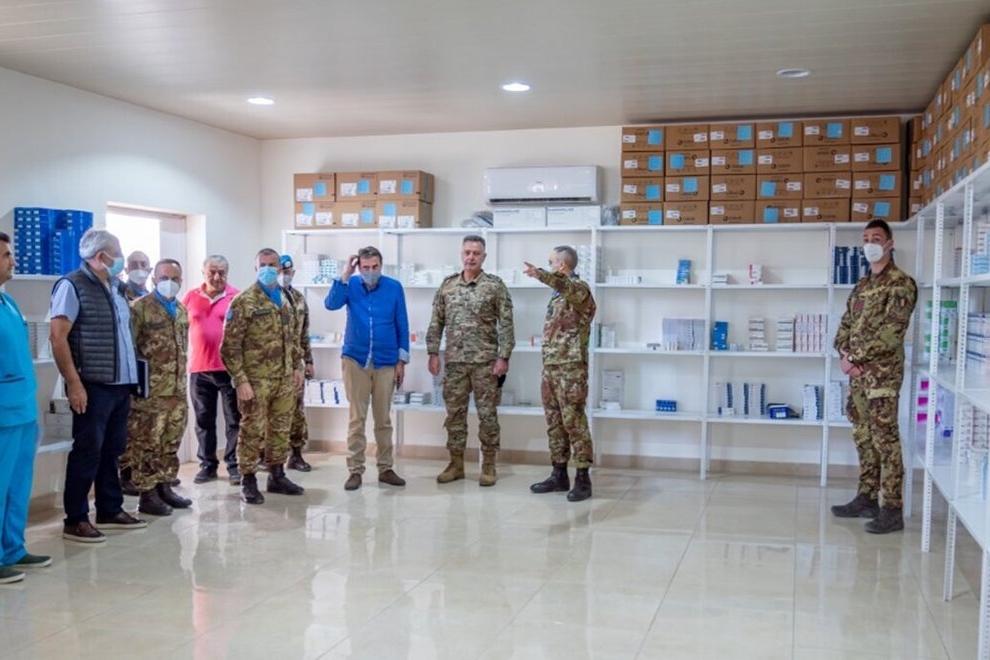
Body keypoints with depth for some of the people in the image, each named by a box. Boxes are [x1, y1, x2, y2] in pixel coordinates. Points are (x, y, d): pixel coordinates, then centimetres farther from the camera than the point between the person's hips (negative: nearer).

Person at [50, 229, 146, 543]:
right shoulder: (72, 286, -9)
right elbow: (58, 338, -14)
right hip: (94, 386, -8)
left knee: (112, 450, 14)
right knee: (87, 452, -2)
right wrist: (74, 384, -19)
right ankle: (75, 520, 7)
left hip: (120, 385, 8)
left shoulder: (113, 289, 16)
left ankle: (110, 510, 25)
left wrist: (130, 378, 15)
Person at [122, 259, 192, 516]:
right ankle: (147, 495, 5)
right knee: (146, 444, -1)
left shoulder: (182, 310, 15)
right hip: (150, 391, -7)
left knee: (170, 443, 13)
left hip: (177, 390, 7)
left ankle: (164, 487, 24)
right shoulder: (140, 308, -7)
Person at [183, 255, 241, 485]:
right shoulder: (191, 297, 6)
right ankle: (207, 464, 21)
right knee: (203, 420, 11)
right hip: (199, 367, 3)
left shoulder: (236, 297, -3)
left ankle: (234, 465, 9)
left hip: (229, 367, -3)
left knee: (234, 420, 2)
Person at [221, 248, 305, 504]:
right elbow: (230, 345, -12)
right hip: (256, 379, -6)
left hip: (285, 379, 6)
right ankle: (248, 481, 11)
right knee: (252, 431, 0)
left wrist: (297, 367, 14)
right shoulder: (243, 301, -8)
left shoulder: (285, 300, 13)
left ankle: (277, 476, 25)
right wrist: (240, 380, -16)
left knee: (281, 429, 13)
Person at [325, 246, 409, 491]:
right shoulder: (351, 285, -1)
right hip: (355, 360, 0)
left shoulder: (394, 287, -2)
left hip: (386, 363, 0)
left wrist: (402, 361, 0)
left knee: (383, 418, 9)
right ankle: (355, 470, 10)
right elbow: (331, 304, -19)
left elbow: (402, 326, 2)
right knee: (357, 418, 3)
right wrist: (346, 273, -20)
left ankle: (386, 469, 19)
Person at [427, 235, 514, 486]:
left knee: (487, 414, 2)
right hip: (454, 361, 3)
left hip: (485, 361, -3)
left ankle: (488, 465, 12)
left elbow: (506, 324, -5)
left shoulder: (495, 286, -3)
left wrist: (503, 356, -11)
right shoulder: (447, 285, 7)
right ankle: (456, 463, 18)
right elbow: (436, 322, 9)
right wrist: (433, 353, 2)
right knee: (454, 413, 8)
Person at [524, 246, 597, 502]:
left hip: (571, 367, -9)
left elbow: (565, 284, -35)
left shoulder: (578, 288, -10)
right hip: (550, 366, 9)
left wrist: (540, 275, -54)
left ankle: (583, 478, -1)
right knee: (554, 422, 11)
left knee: (574, 422, -6)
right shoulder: (558, 294, 18)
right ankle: (559, 475, 19)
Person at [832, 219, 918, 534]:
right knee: (863, 437, 13)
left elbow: (891, 332, -17)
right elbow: (845, 325, 16)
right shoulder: (862, 286, 17)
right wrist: (844, 354, -3)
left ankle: (891, 510, -3)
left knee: (885, 440, -7)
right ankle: (866, 498, 22)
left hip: (882, 373, -8)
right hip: (858, 373, 8)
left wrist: (855, 358, -15)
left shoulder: (901, 283, -9)